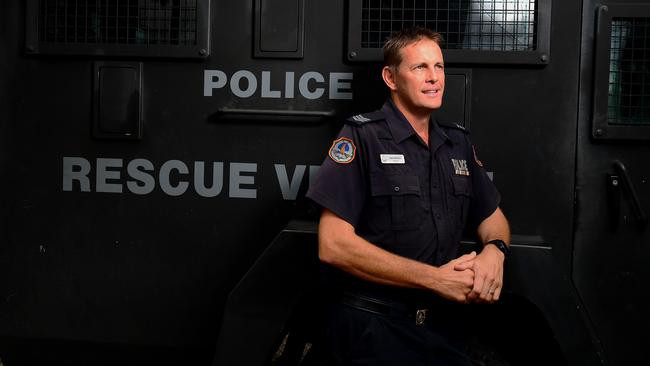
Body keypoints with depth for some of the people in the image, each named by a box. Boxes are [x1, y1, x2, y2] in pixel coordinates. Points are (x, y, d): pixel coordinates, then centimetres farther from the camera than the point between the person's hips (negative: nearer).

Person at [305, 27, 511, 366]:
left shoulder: (458, 142, 9)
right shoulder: (362, 136, -11)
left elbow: (493, 218, 17)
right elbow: (333, 246, -19)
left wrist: (494, 250, -9)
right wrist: (435, 279, -19)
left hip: (445, 323, 6)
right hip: (375, 326, -6)